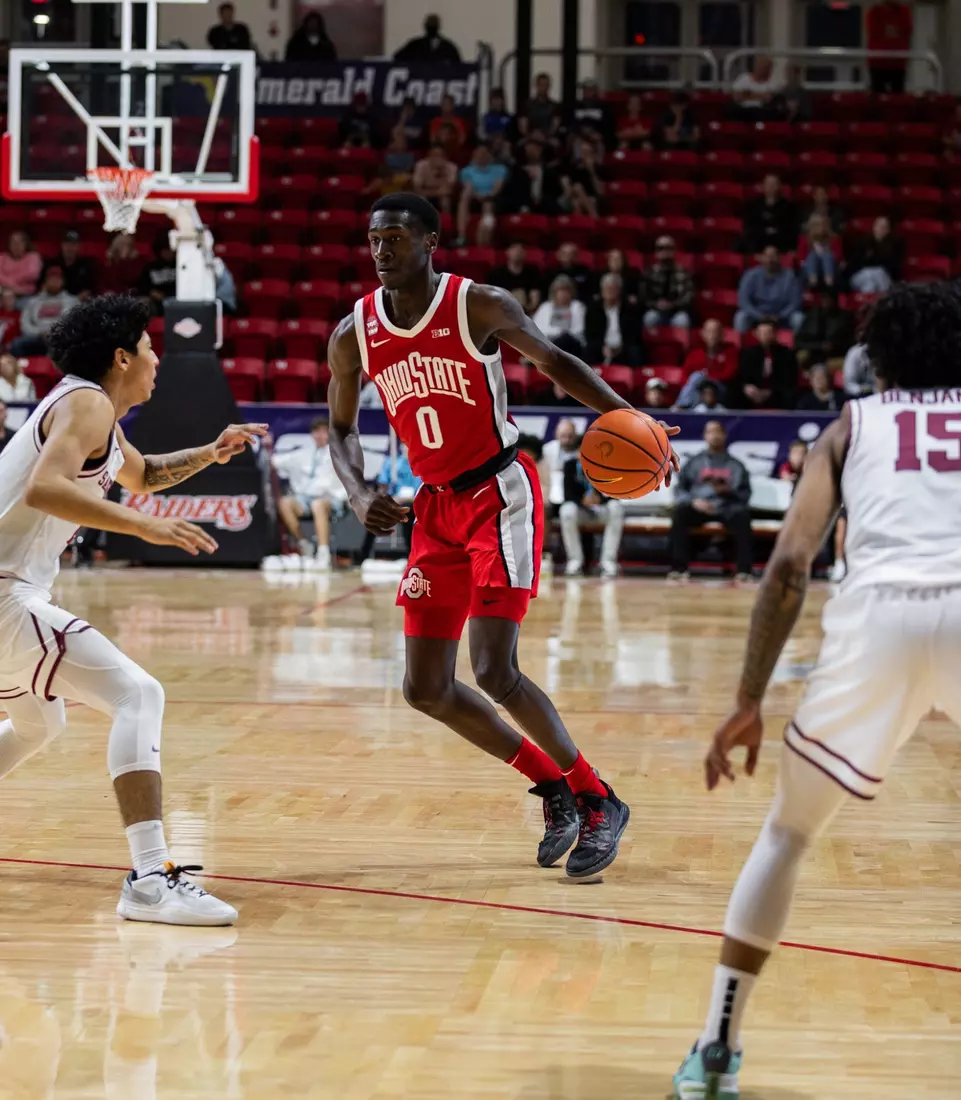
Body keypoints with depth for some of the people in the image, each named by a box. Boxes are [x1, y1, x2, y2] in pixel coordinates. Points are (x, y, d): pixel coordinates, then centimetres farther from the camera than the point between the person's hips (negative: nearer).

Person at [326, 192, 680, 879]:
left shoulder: (480, 307, -11)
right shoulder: (354, 337, 0)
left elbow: (554, 361, 2)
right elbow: (342, 429, 13)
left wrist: (625, 413, -13)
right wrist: (360, 495, -6)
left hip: (500, 494, -6)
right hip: (437, 509, 6)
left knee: (495, 673, -17)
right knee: (426, 688, 3)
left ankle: (600, 802, 0)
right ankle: (553, 786, 21)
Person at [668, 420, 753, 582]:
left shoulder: (735, 465, 18)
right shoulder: (694, 462, 18)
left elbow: (745, 495, 10)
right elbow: (679, 490, 9)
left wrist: (728, 491, -11)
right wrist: (693, 501, -12)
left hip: (726, 508, 0)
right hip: (698, 507, 0)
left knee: (742, 514, -35)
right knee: (680, 512, -33)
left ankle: (744, 570, -38)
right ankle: (679, 568, -36)